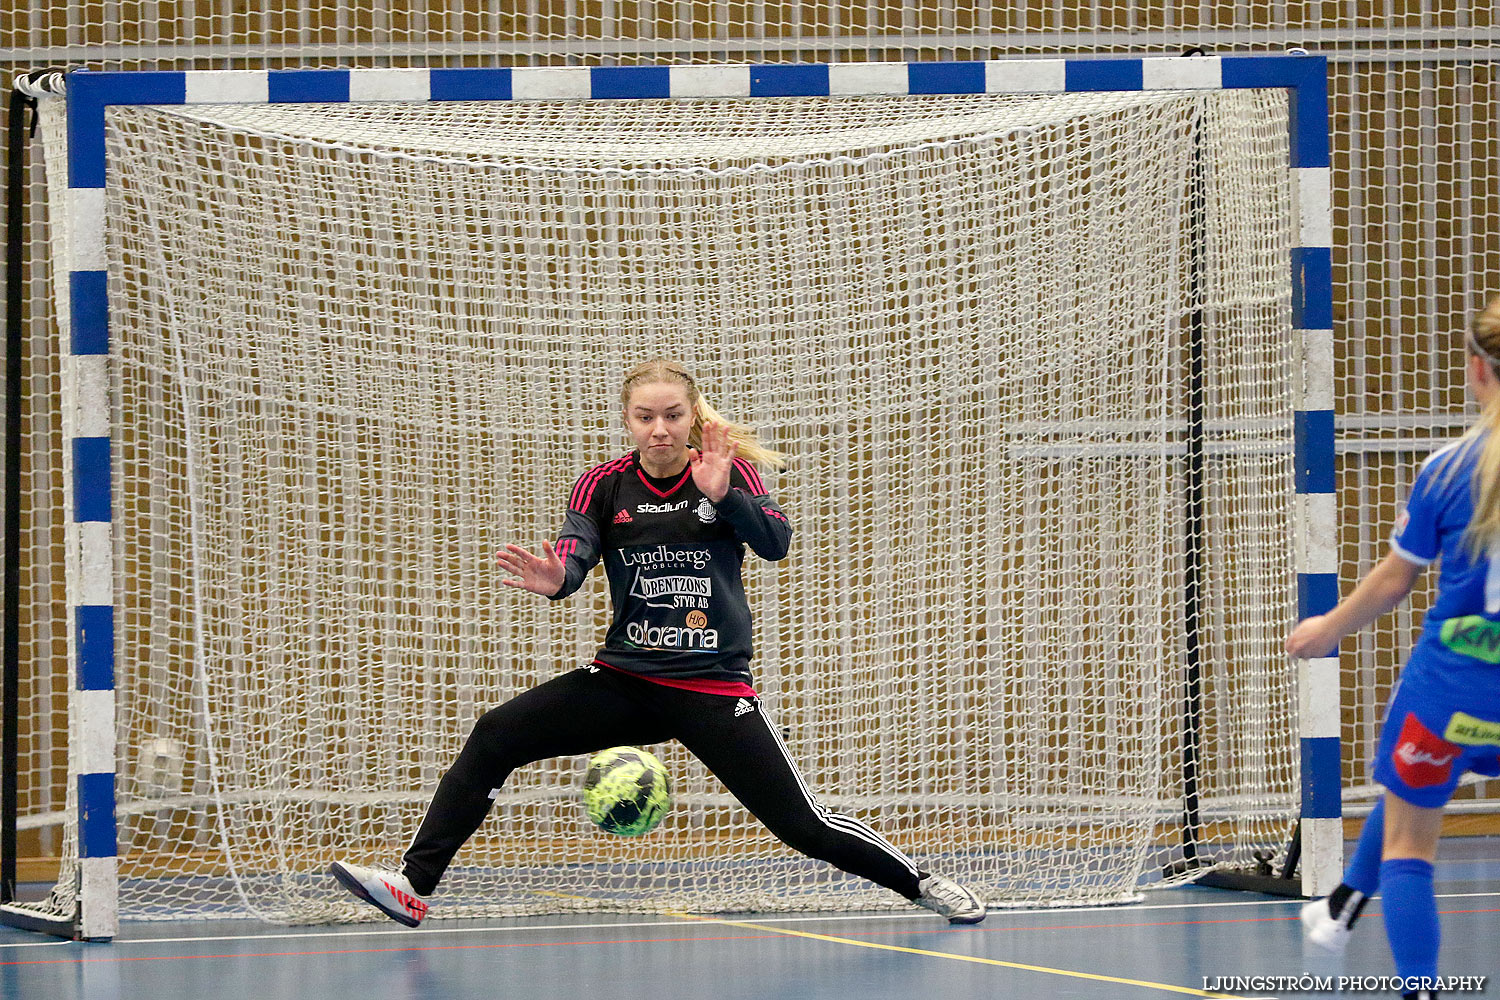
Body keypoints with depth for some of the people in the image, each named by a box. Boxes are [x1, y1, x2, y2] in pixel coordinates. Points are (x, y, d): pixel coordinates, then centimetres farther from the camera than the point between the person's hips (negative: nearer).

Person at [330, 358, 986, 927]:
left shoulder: (729, 472, -3)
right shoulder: (604, 487, 2)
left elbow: (776, 542, -17)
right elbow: (572, 558, -12)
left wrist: (723, 497, -35)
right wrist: (554, 579, -37)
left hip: (713, 689, -2)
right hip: (625, 681, 3)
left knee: (803, 827, -9)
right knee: (494, 737, -13)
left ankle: (919, 884, 13)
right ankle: (414, 885, -13)